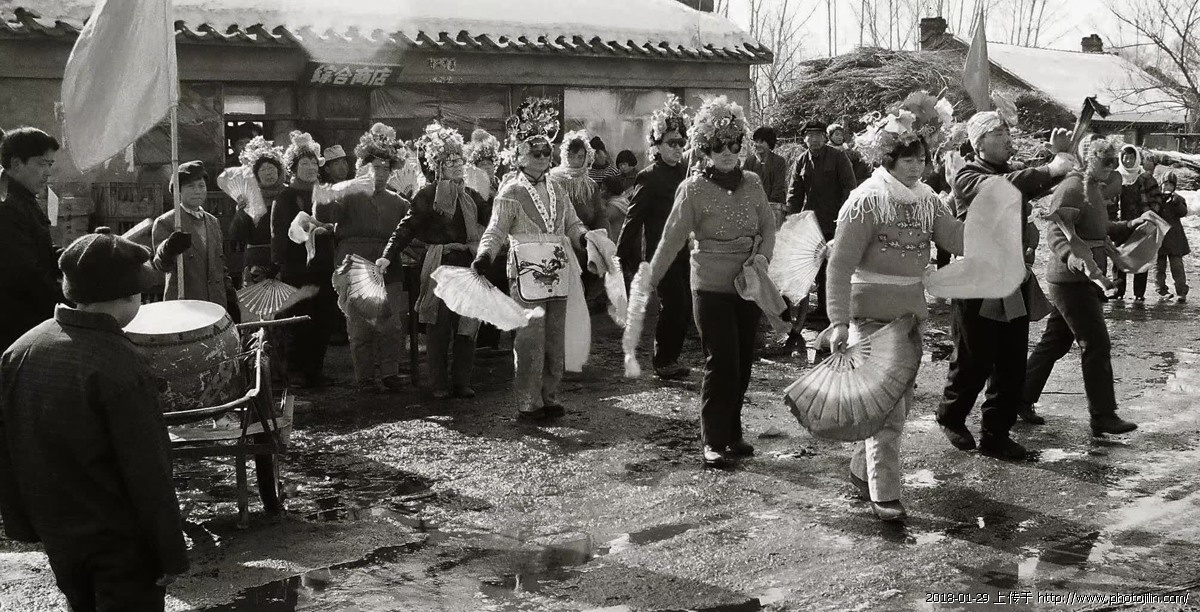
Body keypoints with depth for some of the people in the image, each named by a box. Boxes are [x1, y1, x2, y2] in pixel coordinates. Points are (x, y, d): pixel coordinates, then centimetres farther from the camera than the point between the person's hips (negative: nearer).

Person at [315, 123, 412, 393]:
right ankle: (365, 377, 11)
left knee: (393, 326, -3)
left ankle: (389, 372, 10)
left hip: (388, 271, 3)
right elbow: (324, 215, -7)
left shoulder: (398, 203, 14)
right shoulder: (350, 196, 4)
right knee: (360, 327, 2)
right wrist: (322, 190, -17)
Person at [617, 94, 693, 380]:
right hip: (660, 251, -6)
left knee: (683, 306, 8)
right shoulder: (649, 177, -9)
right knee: (673, 304, -7)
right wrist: (622, 256, -11)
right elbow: (633, 217, -10)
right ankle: (663, 362, 6)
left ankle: (671, 358, 21)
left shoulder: (685, 172, 9)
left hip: (683, 250, 6)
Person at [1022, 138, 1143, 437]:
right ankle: (1103, 416, -2)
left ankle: (1021, 401, 21)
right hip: (1071, 278, -10)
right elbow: (1055, 233, -27)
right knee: (1097, 345, -7)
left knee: (1054, 341, 14)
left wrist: (1130, 225, 16)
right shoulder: (1072, 188, -16)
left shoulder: (1093, 188, 16)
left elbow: (1100, 229, 26)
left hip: (1081, 280, 10)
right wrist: (1070, 256, -44)